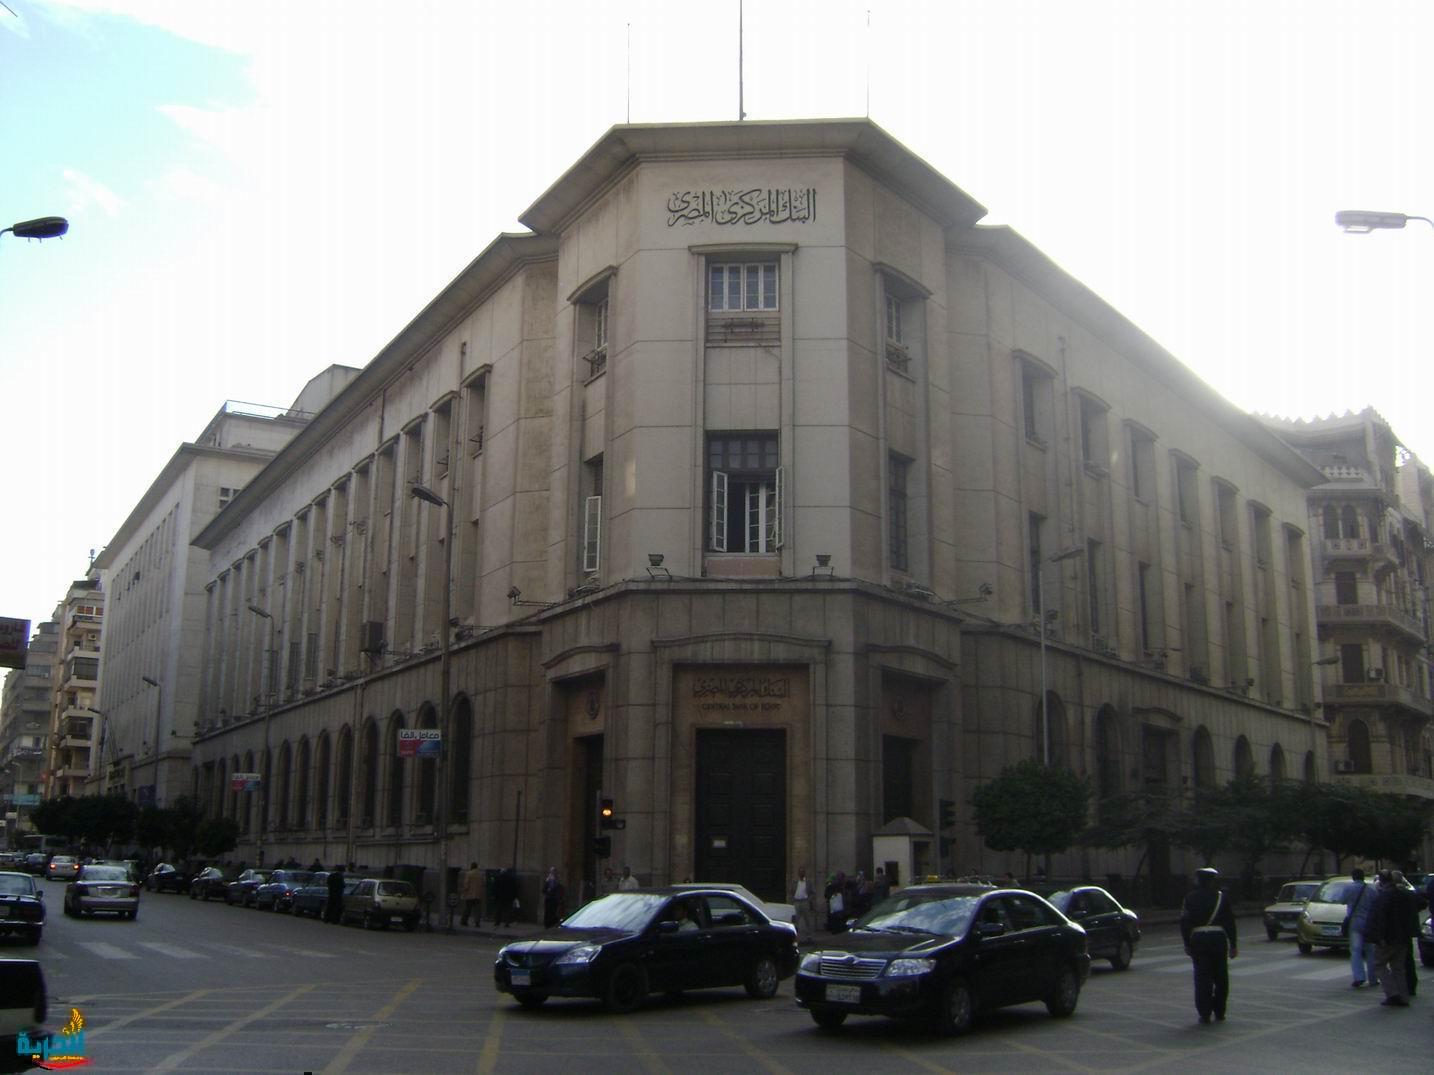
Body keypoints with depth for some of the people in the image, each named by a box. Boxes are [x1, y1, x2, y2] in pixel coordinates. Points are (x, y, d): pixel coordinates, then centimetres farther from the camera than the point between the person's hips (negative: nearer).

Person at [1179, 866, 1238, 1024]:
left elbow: (1184, 922, -1)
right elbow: (1230, 922, 1)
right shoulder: (1221, 897, 1)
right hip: (1218, 938, 0)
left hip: (1198, 939, 0)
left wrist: (1187, 944, 5)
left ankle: (1204, 1014, 0)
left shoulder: (1191, 898, 1)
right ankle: (1219, 1013, 16)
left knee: (1202, 978, 3)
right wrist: (1233, 945, 6)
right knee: (1221, 978, 13)